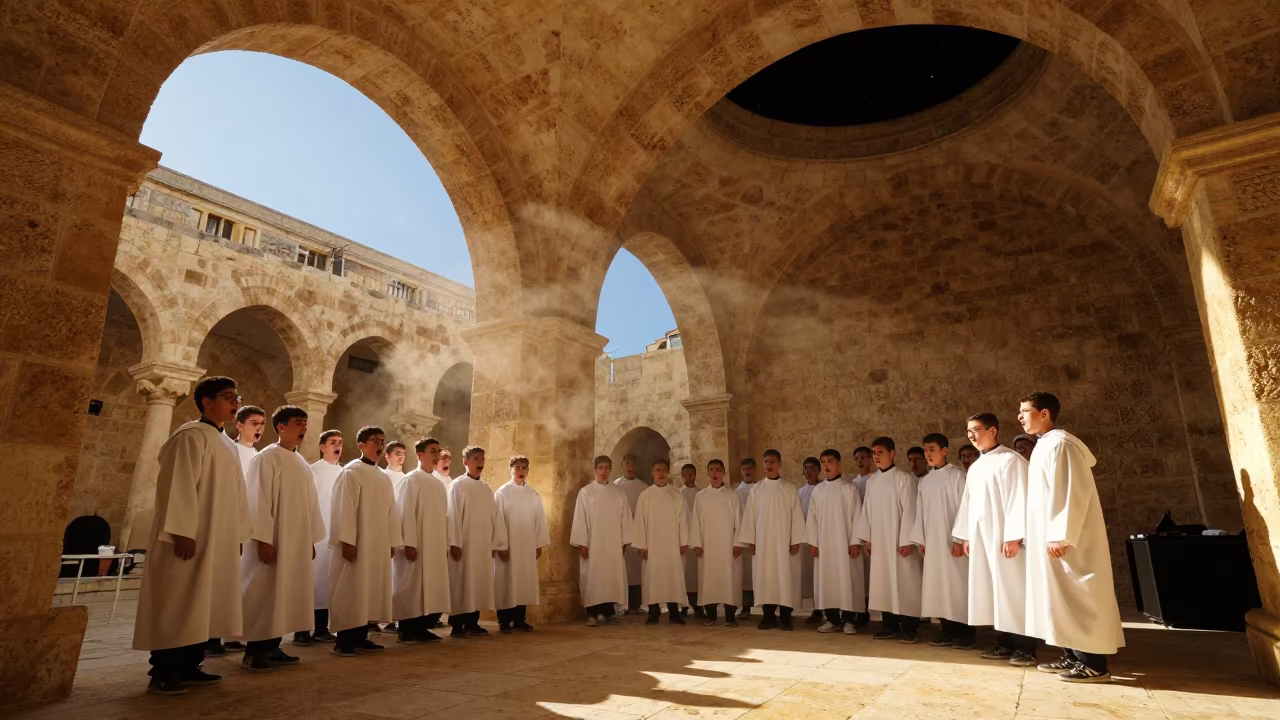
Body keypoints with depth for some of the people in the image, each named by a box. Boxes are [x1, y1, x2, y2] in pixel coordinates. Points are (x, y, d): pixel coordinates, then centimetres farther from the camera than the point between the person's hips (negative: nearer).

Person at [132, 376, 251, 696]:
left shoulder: (228, 445, 17)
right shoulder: (192, 436, -10)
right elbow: (179, 485, -18)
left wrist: (239, 534, 14)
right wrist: (182, 532, -24)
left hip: (219, 539, 9)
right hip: (191, 538, -9)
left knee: (202, 604, 11)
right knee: (178, 604, -3)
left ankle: (189, 666, 18)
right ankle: (163, 672, 5)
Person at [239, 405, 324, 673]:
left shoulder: (302, 464, 13)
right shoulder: (267, 458, -9)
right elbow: (258, 500, -14)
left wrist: (312, 540, 12)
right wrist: (264, 540, -20)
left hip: (297, 541, 7)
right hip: (273, 540, -7)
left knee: (285, 594, 10)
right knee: (263, 595, -2)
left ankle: (272, 648, 18)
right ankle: (253, 651, 7)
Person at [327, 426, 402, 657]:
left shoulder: (383, 478, 14)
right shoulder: (351, 472, -8)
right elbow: (344, 509, -14)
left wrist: (392, 543, 10)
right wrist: (347, 541, -20)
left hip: (378, 545, 7)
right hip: (356, 544, -7)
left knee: (370, 590, 9)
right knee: (349, 591, -2)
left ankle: (360, 637, 17)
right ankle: (343, 640, 6)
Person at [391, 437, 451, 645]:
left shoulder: (440, 484, 14)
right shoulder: (411, 480, -7)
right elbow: (405, 514, -13)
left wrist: (447, 543, 11)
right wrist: (409, 544, -19)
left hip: (436, 546, 7)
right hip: (417, 545, -7)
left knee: (432, 588, 8)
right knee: (411, 588, -1)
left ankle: (423, 628, 17)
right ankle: (405, 630, 9)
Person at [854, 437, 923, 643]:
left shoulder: (905, 478, -8)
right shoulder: (871, 481, 10)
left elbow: (909, 511, -12)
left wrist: (907, 541, -15)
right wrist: (866, 538, 9)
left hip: (899, 540, -6)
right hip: (878, 541, 6)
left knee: (904, 582, -1)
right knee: (883, 582, 8)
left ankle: (909, 628, 8)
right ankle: (889, 625, 17)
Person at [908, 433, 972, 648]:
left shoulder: (957, 475, -6)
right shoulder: (925, 481, 12)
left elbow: (964, 508, -10)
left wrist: (960, 539, -14)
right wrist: (920, 539, 10)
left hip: (952, 539, -6)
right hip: (932, 541, 6)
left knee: (957, 584, -2)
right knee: (937, 585, 6)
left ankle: (964, 632, 7)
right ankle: (948, 630, 14)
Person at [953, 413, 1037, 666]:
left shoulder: (1010, 460, -8)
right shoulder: (974, 468, 16)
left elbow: (1018, 500, -15)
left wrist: (1013, 536, -19)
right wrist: (966, 536, 15)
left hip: (1003, 537, -7)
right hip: (981, 538, 8)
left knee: (1013, 590, -2)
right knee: (993, 591, 9)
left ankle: (1025, 648, 6)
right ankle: (1004, 643, 16)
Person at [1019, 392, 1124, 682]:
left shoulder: (1060, 443, -15)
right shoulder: (1045, 445, 14)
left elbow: (1074, 493, -21)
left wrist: (1061, 537, -23)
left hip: (1066, 538, -10)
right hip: (1050, 536, 10)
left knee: (1077, 594, -4)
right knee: (1064, 595, 12)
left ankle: (1094, 663, 3)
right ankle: (1074, 656, 19)